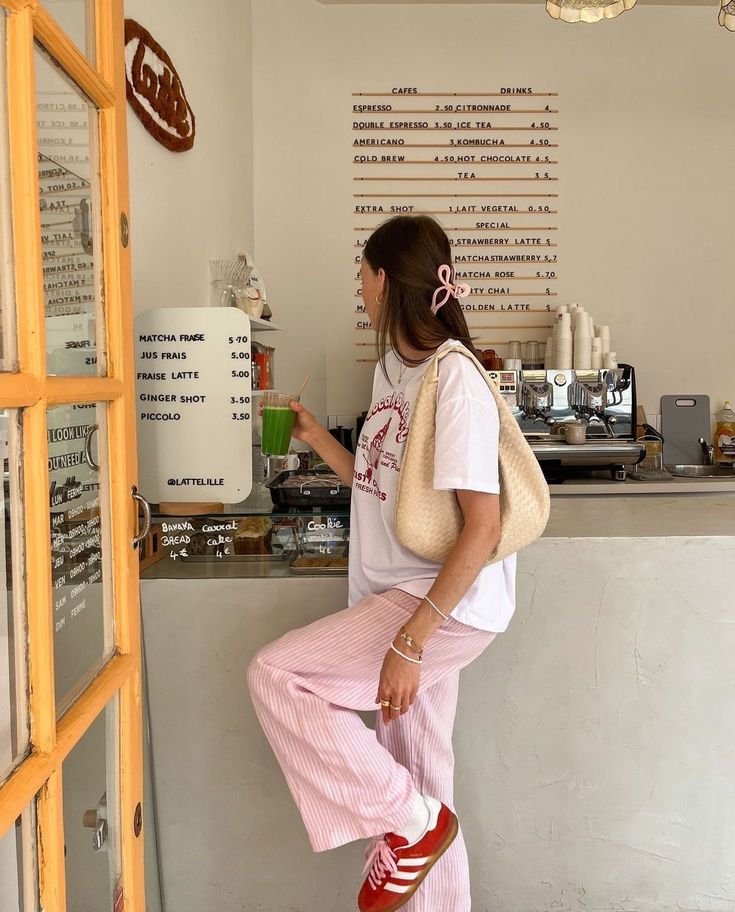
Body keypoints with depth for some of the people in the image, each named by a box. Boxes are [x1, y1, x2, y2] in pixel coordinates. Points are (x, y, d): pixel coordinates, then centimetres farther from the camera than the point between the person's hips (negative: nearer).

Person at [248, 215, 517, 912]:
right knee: (416, 773, 14)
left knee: (274, 675, -14)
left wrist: (409, 642, -25)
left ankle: (408, 821, 0)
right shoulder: (393, 367, 11)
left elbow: (482, 525, -23)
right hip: (405, 597, 9)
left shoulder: (455, 378, -17)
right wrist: (317, 440, 15)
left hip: (450, 604, -9)